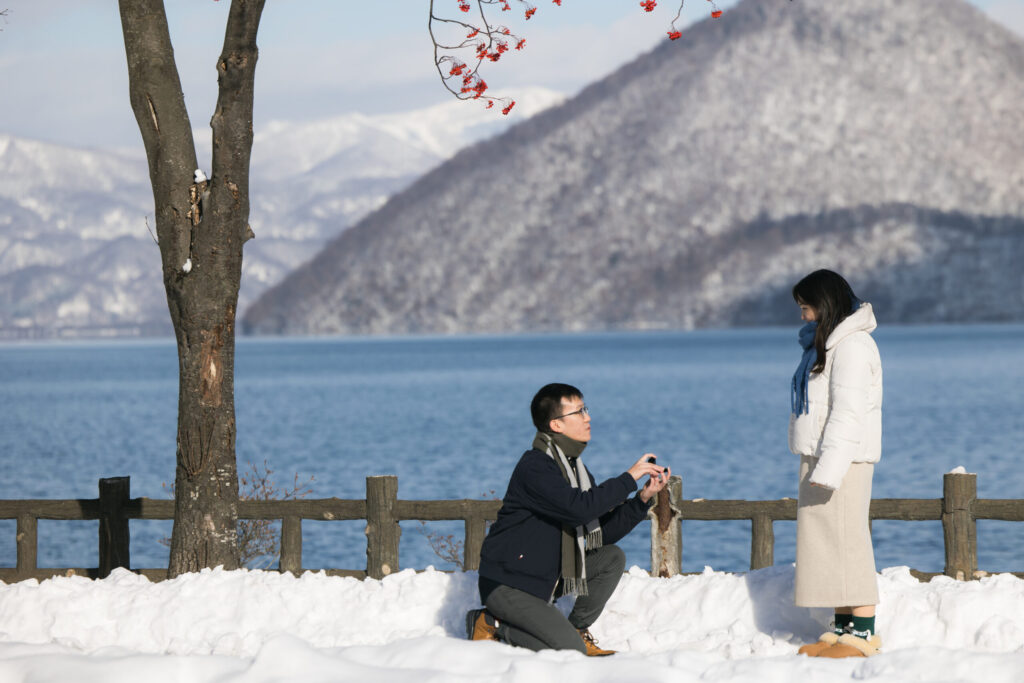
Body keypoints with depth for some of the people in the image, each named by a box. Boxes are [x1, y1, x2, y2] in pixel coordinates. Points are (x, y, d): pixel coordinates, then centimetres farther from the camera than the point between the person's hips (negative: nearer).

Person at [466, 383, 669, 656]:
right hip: (507, 584, -9)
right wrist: (629, 478, -24)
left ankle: (578, 629, 8)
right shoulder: (534, 468, -19)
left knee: (612, 558, 0)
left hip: (546, 577, 9)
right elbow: (579, 508, -33)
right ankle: (491, 624, -3)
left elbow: (603, 532, 7)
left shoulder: (574, 467, 11)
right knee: (570, 651, -21)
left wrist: (643, 499, -6)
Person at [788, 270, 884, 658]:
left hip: (843, 459, -10)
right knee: (826, 543, 10)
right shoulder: (827, 343, 18)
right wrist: (816, 465, 15)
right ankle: (843, 628, 14)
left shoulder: (852, 346, -14)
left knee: (845, 540, -9)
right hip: (820, 457, 10)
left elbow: (848, 413, -20)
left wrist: (829, 468, -24)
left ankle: (864, 633, -7)